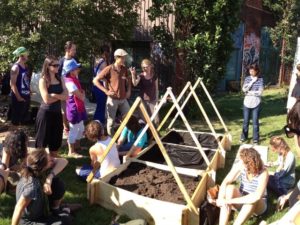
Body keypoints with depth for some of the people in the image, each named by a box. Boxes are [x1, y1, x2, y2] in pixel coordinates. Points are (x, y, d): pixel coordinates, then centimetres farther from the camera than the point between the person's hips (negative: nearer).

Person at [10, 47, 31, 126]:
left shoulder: (25, 66, 9)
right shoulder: (16, 67, -15)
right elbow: (12, 84, -19)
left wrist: (29, 92, 13)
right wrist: (18, 97, -18)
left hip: (26, 96, 8)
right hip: (19, 98, -8)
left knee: (24, 118, 17)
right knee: (17, 120, 0)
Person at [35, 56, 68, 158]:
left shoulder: (60, 79, 5)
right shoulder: (43, 80, -11)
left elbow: (66, 96, -4)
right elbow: (47, 100, -19)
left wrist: (54, 95, -17)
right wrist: (60, 96, -8)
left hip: (57, 113, 6)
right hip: (46, 113, -6)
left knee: (56, 140, 16)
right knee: (43, 139, 5)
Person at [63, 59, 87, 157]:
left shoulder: (74, 79, 7)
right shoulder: (70, 82, -23)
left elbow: (81, 92, 14)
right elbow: (81, 96, -19)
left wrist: (82, 93, -6)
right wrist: (83, 93, 0)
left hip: (78, 108, 10)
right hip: (74, 109, -10)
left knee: (81, 128, 21)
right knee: (74, 130, -1)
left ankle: (77, 146, 38)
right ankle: (71, 152, 9)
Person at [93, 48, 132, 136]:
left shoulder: (124, 69, 4)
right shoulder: (109, 69, -13)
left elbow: (128, 80, 23)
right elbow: (95, 80, -12)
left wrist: (129, 90, 7)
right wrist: (106, 91, -16)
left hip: (123, 99, 5)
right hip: (113, 99, -5)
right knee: (111, 121, 5)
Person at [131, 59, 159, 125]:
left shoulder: (154, 77, 1)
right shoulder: (141, 76, -2)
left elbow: (156, 90, 4)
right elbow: (135, 84, -20)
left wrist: (156, 102, 2)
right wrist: (133, 74, -35)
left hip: (152, 101, 0)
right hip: (143, 101, 0)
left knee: (155, 120, -6)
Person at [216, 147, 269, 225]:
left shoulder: (263, 173, -29)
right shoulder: (239, 167, -18)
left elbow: (257, 196, -43)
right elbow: (225, 182, -22)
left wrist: (230, 201, -44)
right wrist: (221, 199, -42)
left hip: (258, 205, -3)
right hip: (241, 201, 3)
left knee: (253, 199, -38)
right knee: (230, 188, -28)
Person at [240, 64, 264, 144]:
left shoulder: (260, 80, -3)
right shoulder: (247, 78, 4)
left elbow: (260, 92, -11)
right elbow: (244, 89, -9)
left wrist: (249, 92, -9)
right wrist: (252, 81, -13)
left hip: (256, 103, -2)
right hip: (247, 102, 2)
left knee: (255, 122, 2)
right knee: (245, 121, 10)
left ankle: (256, 138, 12)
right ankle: (244, 136, 23)